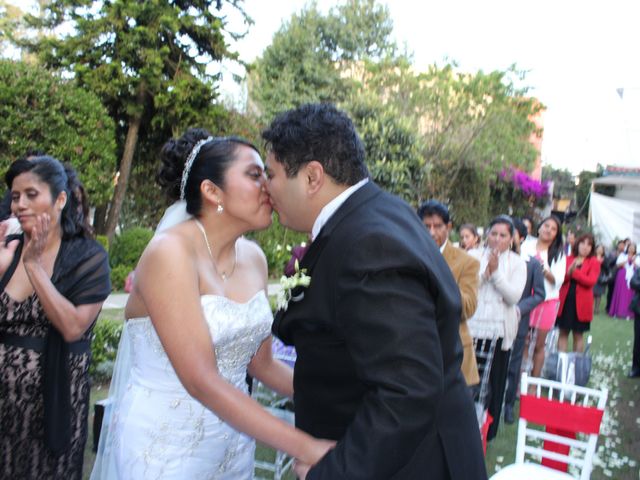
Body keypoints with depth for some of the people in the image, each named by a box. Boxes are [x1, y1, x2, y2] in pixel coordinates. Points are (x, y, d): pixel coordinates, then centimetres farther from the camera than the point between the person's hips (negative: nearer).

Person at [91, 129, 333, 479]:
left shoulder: (254, 258, -1)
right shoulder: (170, 252, -21)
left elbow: (261, 364, 7)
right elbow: (201, 381, -26)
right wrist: (307, 448, -29)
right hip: (164, 445, -6)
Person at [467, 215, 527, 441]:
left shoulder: (517, 263, 3)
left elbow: (514, 296, -8)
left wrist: (496, 272, -14)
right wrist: (485, 272, -14)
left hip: (499, 329, 0)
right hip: (473, 326, 0)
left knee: (494, 381, 9)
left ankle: (488, 430, 24)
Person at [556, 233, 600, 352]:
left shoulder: (594, 262, 0)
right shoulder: (568, 259, 7)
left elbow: (591, 281, -13)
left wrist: (574, 272, -16)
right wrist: (568, 272, -19)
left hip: (581, 303, -2)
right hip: (565, 300, 2)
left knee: (578, 334, 8)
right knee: (563, 332, 6)